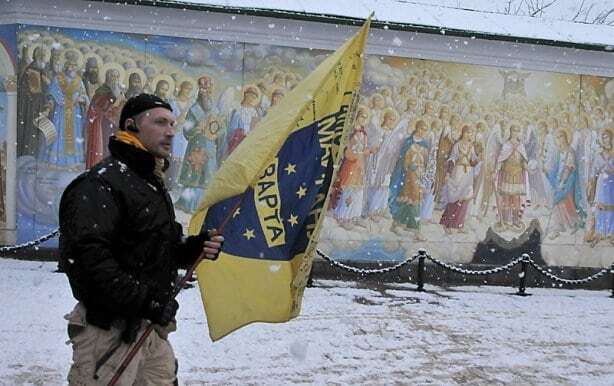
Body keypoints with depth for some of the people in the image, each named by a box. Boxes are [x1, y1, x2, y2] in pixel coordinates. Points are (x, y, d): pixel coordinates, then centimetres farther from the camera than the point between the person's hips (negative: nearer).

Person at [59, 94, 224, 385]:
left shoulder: (152, 184, 18)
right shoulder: (101, 183, -14)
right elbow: (84, 255, -26)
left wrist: (194, 248, 3)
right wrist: (145, 299, -25)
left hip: (151, 328, 9)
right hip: (110, 330, -9)